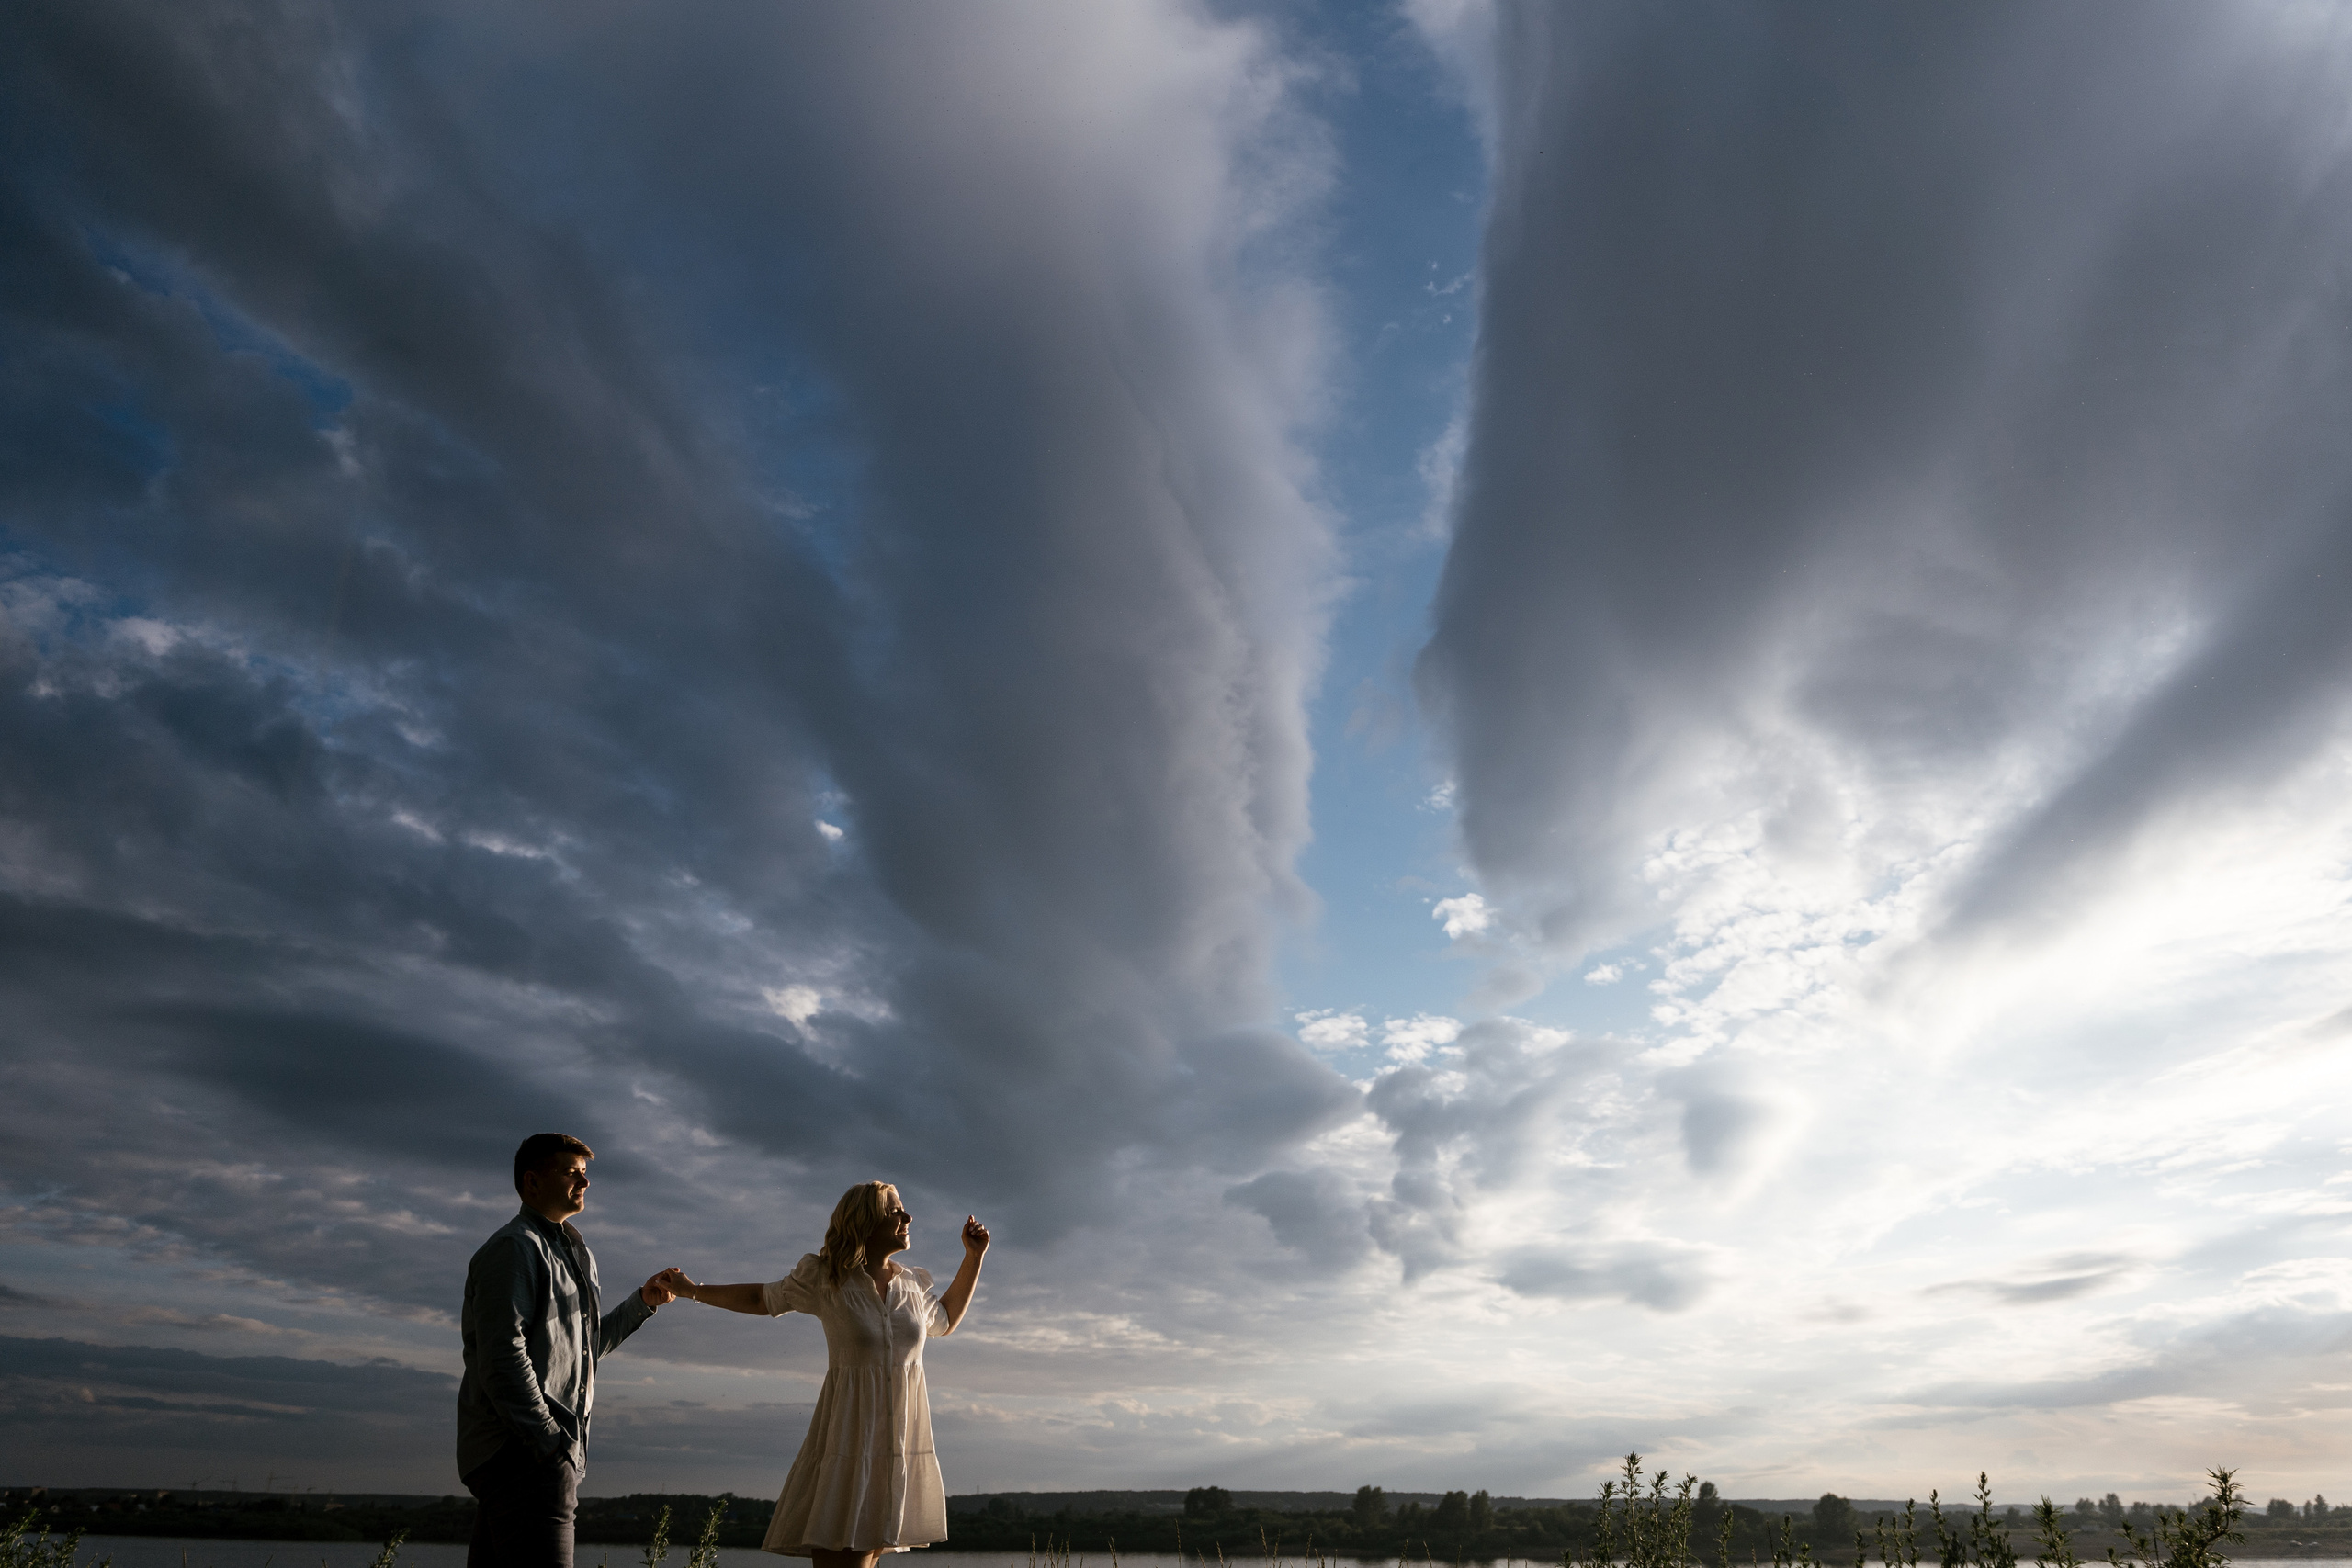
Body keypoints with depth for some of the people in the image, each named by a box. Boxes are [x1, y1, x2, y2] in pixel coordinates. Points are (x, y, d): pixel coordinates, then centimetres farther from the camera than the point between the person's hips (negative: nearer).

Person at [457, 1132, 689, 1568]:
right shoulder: (515, 1248, -8)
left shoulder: (573, 1255, 23)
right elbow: (503, 1357, -19)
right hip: (523, 1452, -10)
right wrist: (550, 1441, -20)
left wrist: (644, 1301, 18)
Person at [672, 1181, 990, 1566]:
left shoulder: (913, 1285, 8)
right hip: (850, 1439, -3)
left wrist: (974, 1257, 20)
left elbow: (945, 1320, 28)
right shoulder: (824, 1278, -2)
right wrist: (692, 1290, 14)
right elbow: (763, 1299, 14)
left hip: (901, 1445, 4)